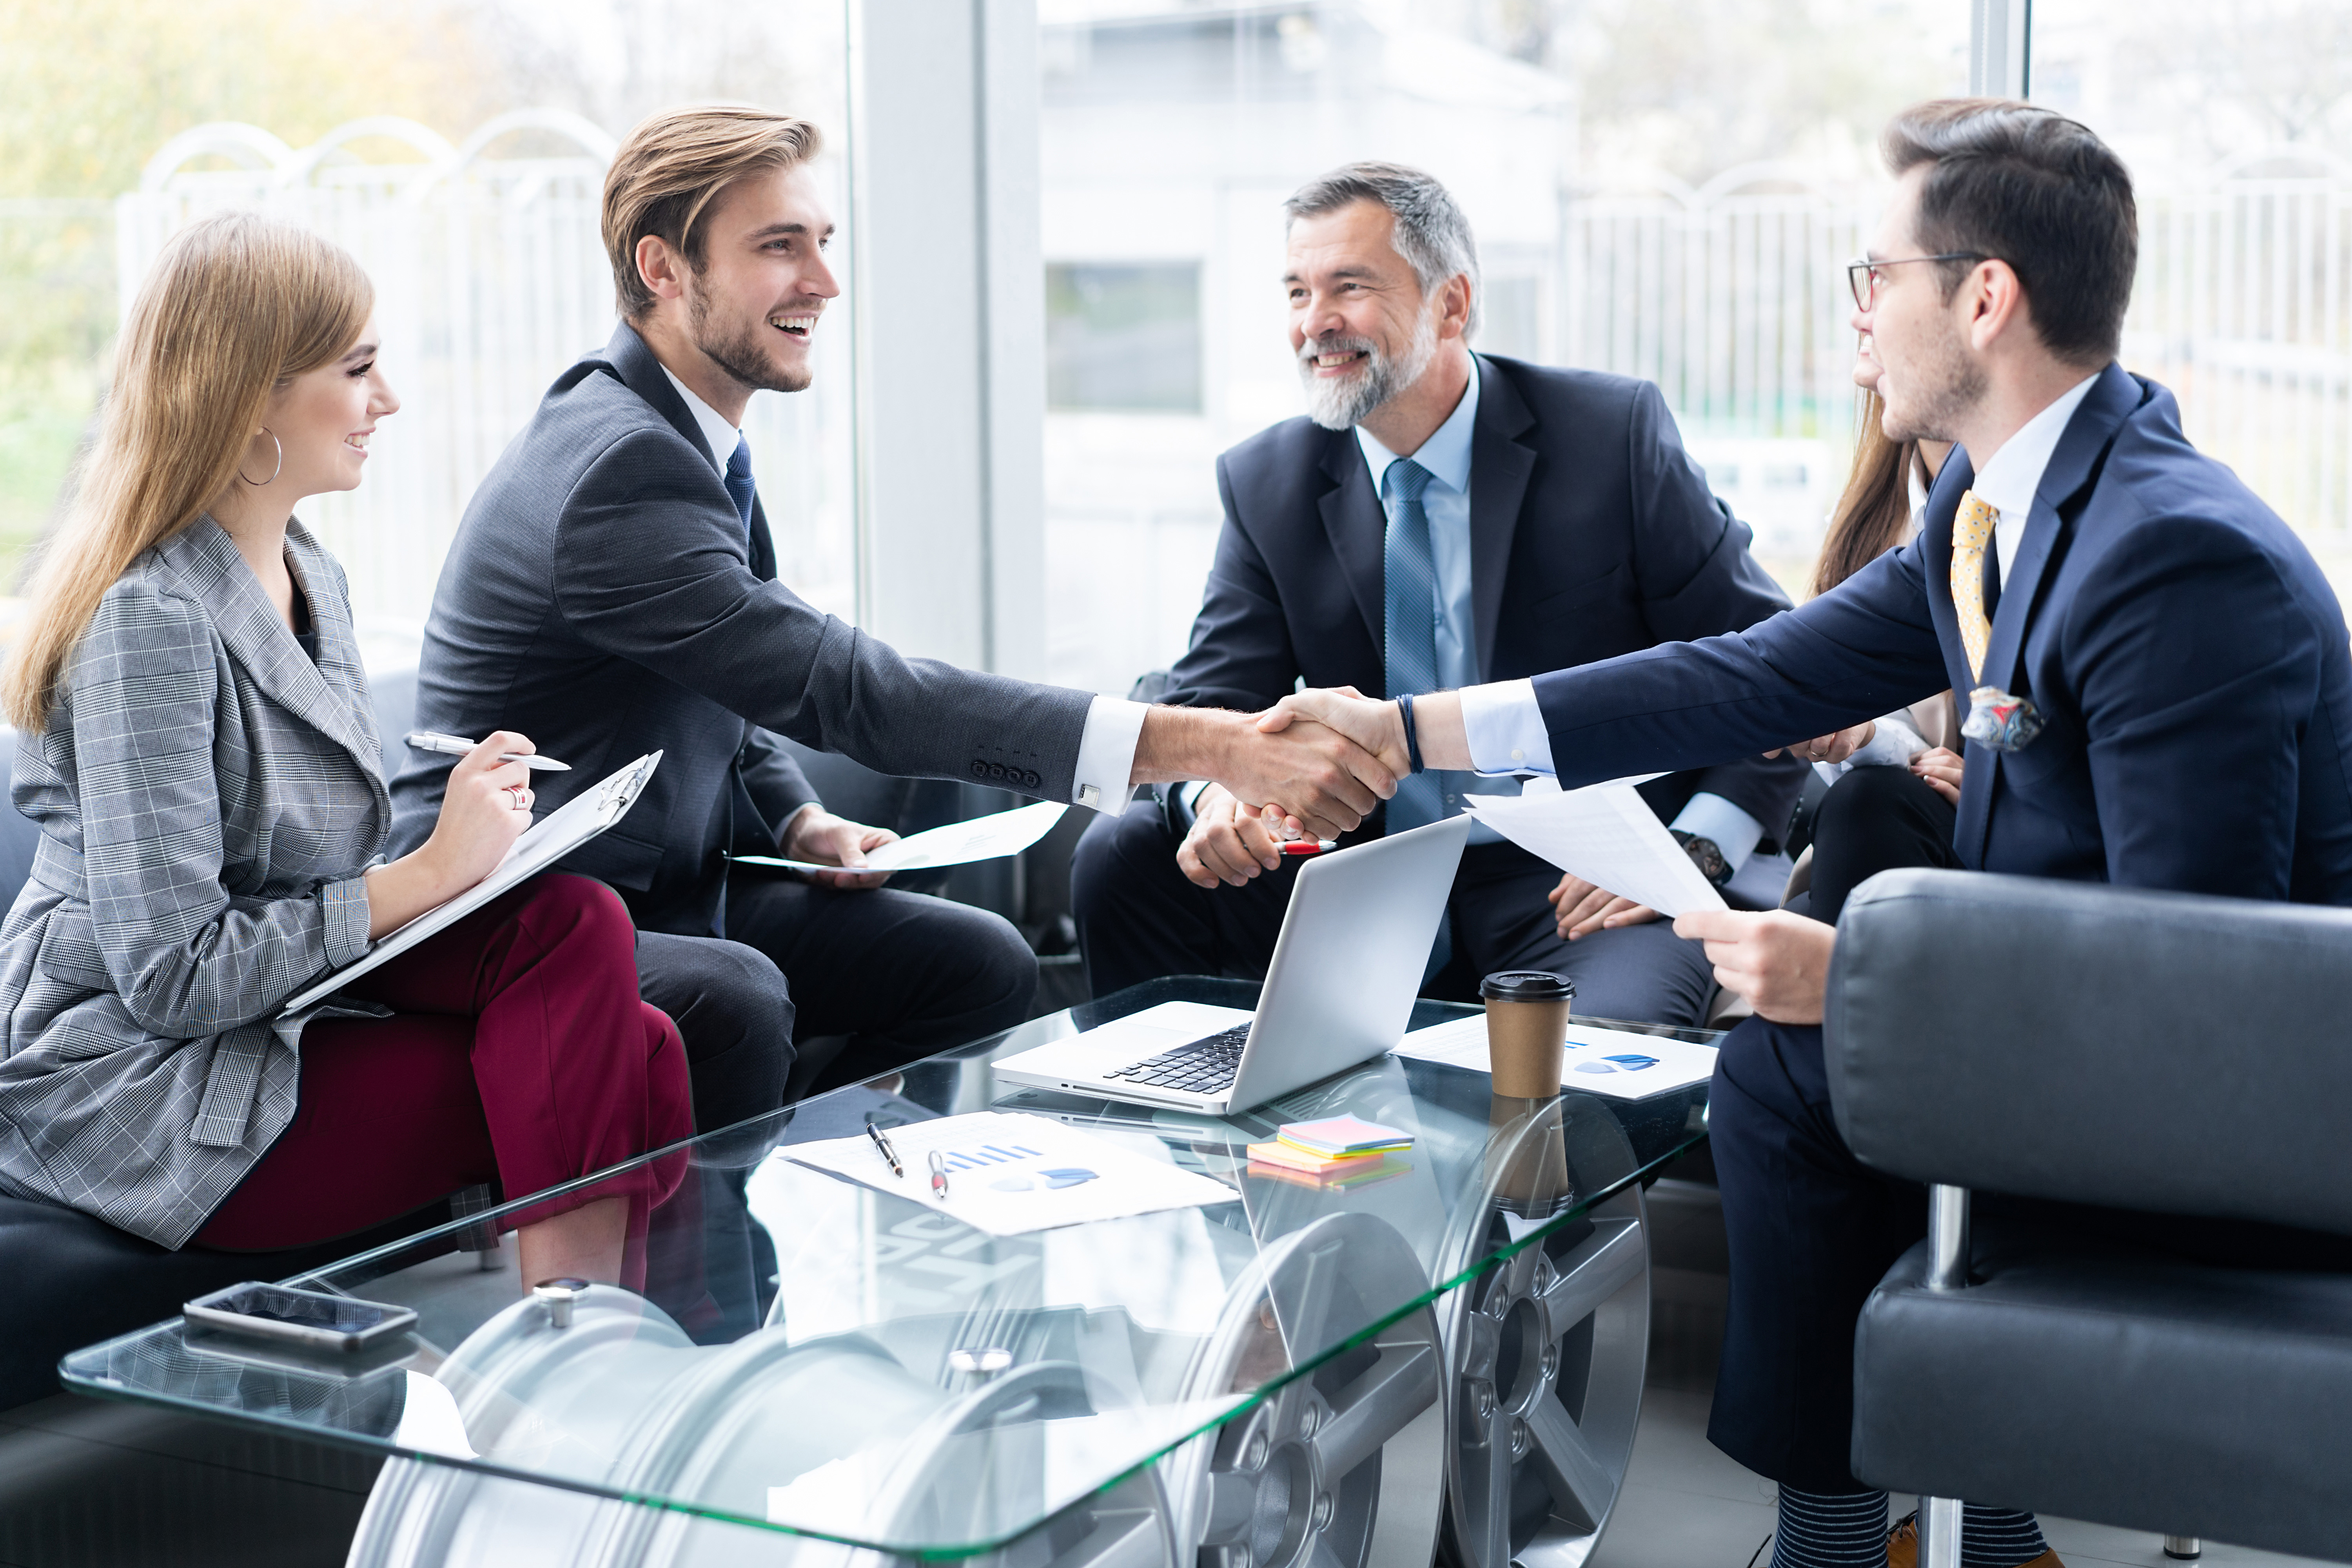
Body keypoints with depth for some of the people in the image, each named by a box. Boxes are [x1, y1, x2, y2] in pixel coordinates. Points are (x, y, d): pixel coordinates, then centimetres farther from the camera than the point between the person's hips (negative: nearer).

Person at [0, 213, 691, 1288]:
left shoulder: (311, 579, 11)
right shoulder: (149, 619, -18)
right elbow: (170, 974, -21)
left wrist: (471, 838, -3)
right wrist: (432, 874, -17)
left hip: (290, 1011, 8)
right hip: (151, 1091, -8)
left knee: (577, 923, -15)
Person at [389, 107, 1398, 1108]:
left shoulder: (686, 439, 8)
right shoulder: (619, 468, -24)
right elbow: (846, 687, -32)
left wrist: (799, 820, -2)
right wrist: (1210, 745, -37)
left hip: (664, 888, 10)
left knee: (977, 961, -4)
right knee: (731, 1007, -38)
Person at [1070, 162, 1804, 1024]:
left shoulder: (1614, 435, -4)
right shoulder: (1268, 483, 6)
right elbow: (1209, 709, 3)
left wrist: (1692, 851, -15)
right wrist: (1217, 793, -22)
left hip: (1573, 891, -4)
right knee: (1121, 855, -14)